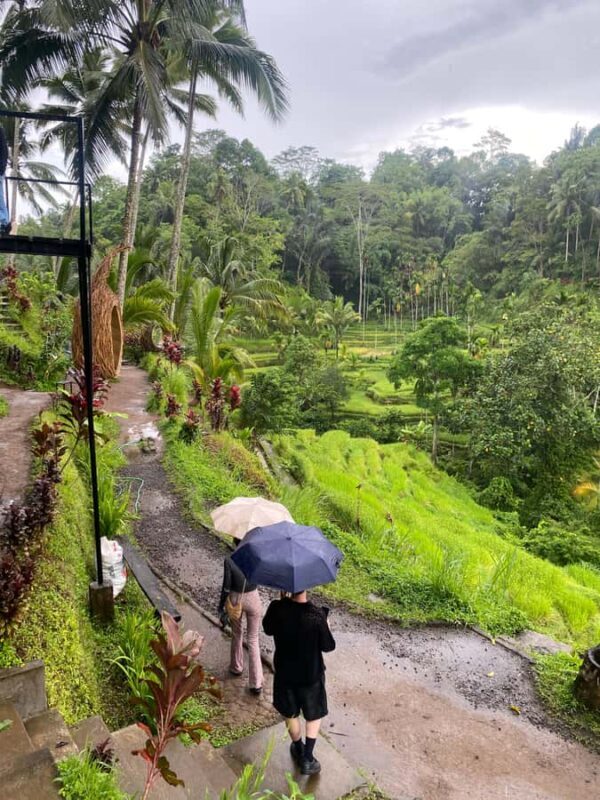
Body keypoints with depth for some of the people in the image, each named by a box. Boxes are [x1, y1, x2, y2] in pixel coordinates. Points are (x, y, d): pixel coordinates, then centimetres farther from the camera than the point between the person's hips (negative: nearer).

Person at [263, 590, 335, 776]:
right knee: (314, 716, 24)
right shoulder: (316, 615, -30)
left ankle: (299, 750, 47)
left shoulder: (277, 608, -24)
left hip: (285, 672, 3)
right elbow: (328, 646, -16)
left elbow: (268, 630, -1)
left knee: (290, 714, 27)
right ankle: (307, 759, 28)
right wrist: (325, 624, -1)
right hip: (311, 674, -2)